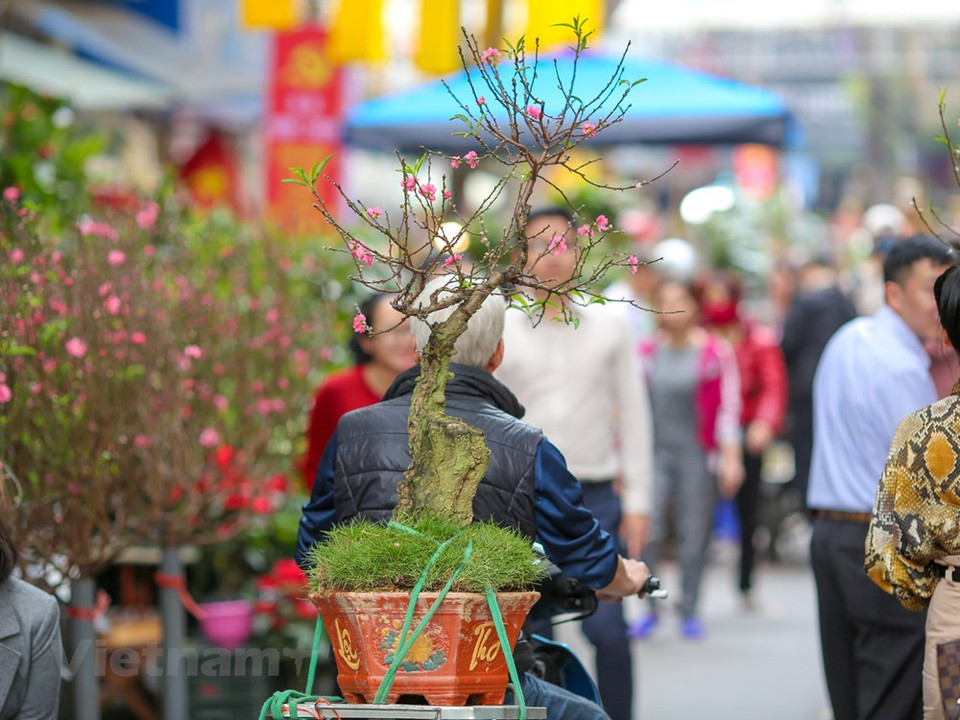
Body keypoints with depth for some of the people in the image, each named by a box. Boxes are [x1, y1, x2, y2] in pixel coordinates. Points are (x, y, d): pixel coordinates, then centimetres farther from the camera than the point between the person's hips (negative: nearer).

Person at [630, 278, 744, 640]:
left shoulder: (715, 353, -2)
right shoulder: (647, 352, 7)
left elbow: (728, 406, -1)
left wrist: (730, 458, -5)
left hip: (697, 454, -2)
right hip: (653, 452, 2)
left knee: (694, 535, 0)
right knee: (647, 532, -10)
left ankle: (689, 611, 12)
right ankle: (649, 608, -1)